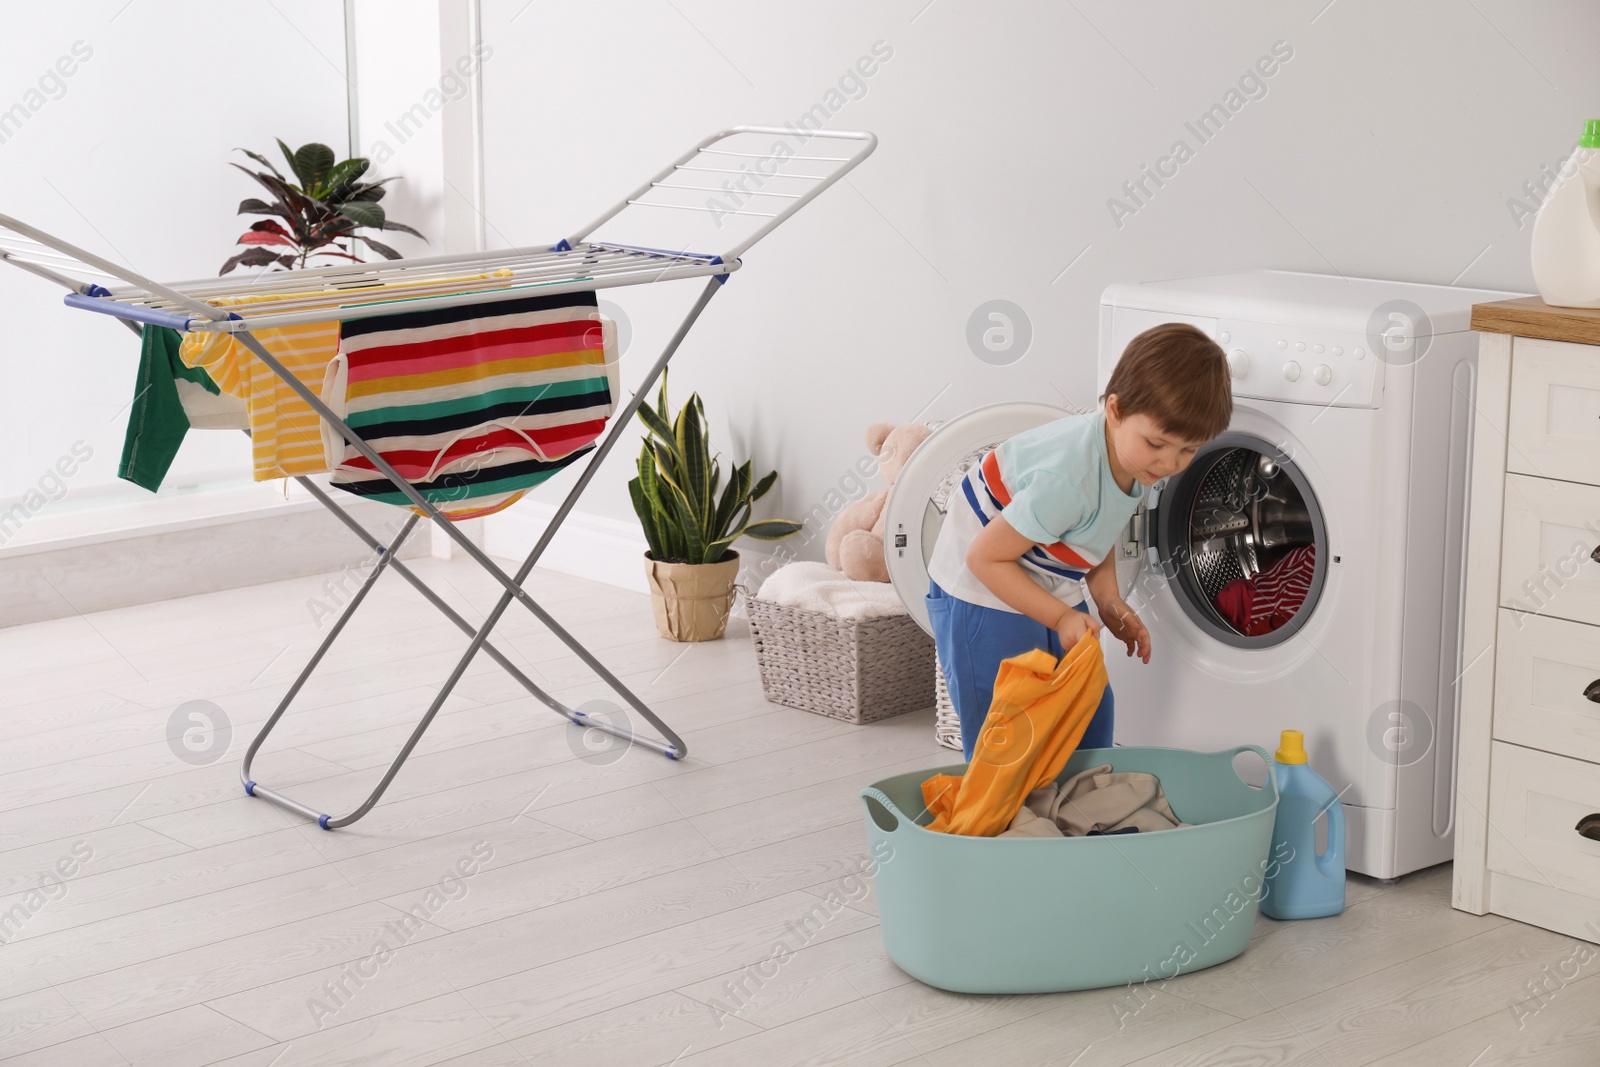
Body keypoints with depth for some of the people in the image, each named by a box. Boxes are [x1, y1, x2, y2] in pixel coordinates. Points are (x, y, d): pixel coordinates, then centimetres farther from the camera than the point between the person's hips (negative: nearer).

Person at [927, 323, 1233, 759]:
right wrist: (1061, 617, -28)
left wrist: (1109, 601, -5)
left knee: (1090, 718, 13)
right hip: (984, 598, -8)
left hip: (1049, 592, 8)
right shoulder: (1067, 479, -36)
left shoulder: (1132, 456, -10)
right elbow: (985, 558, -28)